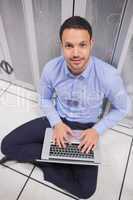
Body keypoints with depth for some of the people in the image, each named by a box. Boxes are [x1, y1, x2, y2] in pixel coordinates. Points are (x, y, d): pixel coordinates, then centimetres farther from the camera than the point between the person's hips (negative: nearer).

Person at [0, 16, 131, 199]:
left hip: (86, 127, -2)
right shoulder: (51, 68, -19)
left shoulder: (108, 75, -27)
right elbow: (44, 98, 1)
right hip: (57, 120, 3)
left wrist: (97, 130, -17)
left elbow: (123, 108, -8)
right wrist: (56, 123, -14)